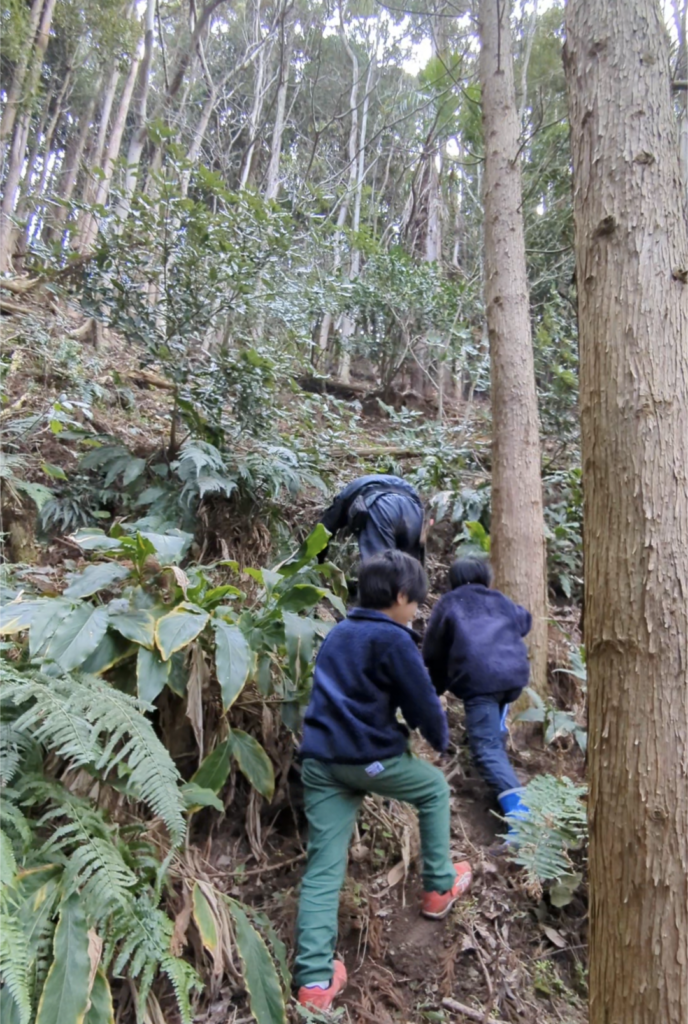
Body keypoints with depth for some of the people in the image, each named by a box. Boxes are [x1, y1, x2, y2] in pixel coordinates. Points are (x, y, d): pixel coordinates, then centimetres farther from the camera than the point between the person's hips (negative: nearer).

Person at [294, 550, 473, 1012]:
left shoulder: (338, 633, 14)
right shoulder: (393, 639, -11)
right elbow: (422, 701, -8)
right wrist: (441, 738, 12)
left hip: (320, 758, 7)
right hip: (369, 756, -6)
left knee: (323, 868, 9)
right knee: (435, 788, 22)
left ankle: (315, 979, 8)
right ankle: (439, 888, 34)